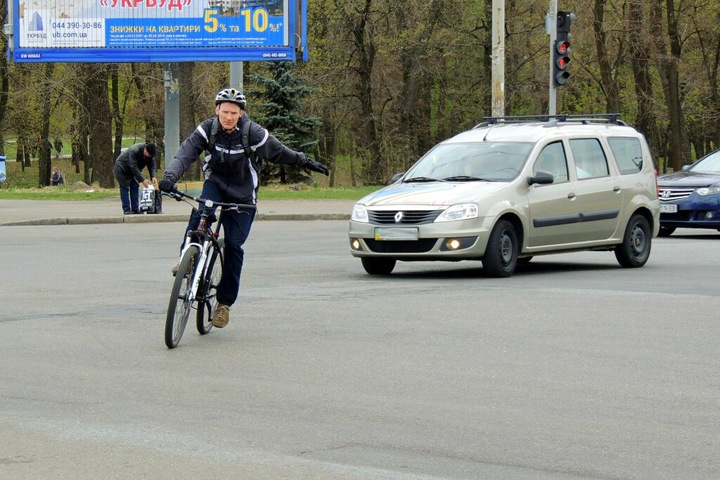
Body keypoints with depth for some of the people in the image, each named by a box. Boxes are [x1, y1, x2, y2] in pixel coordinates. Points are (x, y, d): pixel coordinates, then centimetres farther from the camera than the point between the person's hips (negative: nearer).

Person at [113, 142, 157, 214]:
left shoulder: (150, 154, -15)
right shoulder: (134, 151, -36)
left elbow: (151, 165, -9)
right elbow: (134, 167, -37)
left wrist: (153, 177, -27)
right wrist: (142, 180, -38)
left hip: (133, 170, 7)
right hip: (122, 168, -7)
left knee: (135, 187, 1)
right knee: (124, 188, -9)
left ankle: (135, 209, 3)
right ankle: (126, 209, -9)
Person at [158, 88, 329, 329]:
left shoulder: (253, 133, -18)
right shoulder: (207, 129, -14)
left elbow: (278, 152, -2)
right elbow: (186, 153, -25)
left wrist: (305, 162, 7)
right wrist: (170, 176, -41)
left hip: (242, 195, -1)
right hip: (215, 184, 1)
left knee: (234, 245, -7)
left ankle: (225, 302, 5)